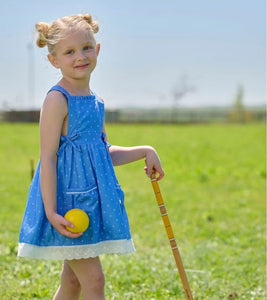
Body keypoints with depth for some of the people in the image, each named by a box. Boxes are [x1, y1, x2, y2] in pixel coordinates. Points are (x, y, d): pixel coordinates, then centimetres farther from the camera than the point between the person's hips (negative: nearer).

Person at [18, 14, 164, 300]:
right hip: (68, 200, -8)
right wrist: (51, 212, -21)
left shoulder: (95, 101, 12)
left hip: (91, 199, 8)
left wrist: (144, 151, 11)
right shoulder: (57, 99, -13)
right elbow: (48, 158, -16)